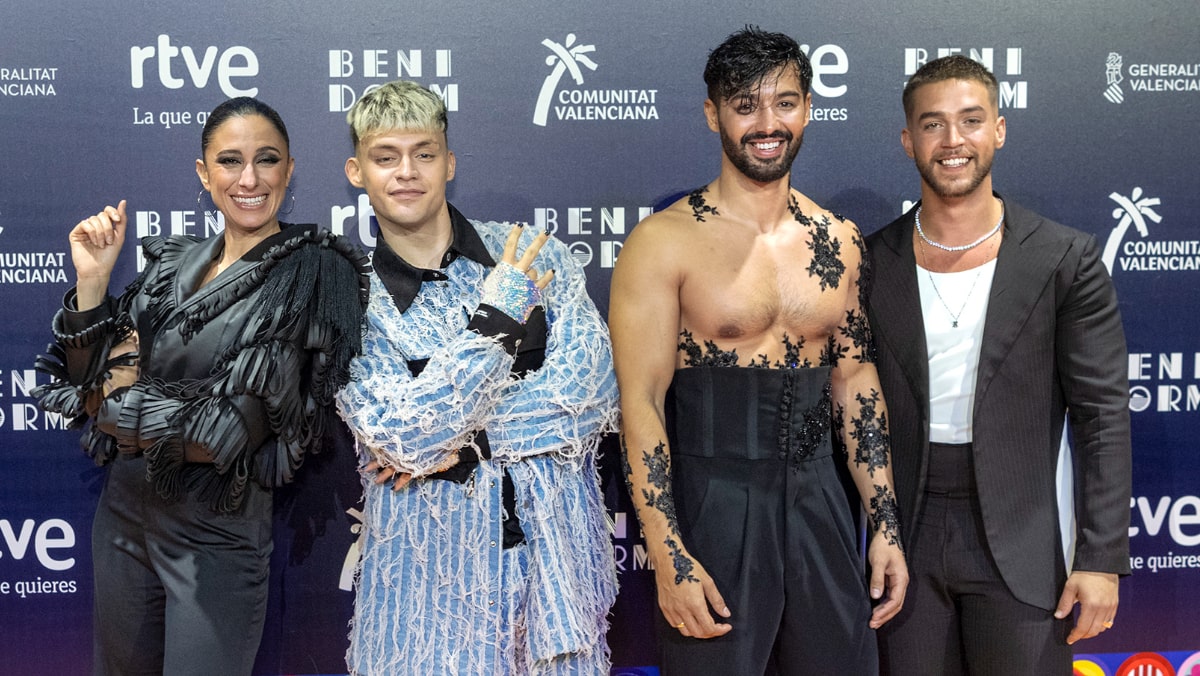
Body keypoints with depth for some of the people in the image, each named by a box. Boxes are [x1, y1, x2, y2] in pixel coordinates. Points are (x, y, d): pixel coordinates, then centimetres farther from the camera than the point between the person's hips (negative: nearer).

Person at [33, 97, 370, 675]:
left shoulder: (314, 272, -13)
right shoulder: (171, 264, 4)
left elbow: (232, 432, -18)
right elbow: (88, 387, 3)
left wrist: (125, 405, -6)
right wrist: (92, 280, -8)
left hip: (217, 533, -6)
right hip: (123, 509, 6)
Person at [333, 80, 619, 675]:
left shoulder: (536, 255, -1)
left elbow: (592, 393, -9)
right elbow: (396, 440, -16)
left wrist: (463, 441, -15)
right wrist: (495, 318, -17)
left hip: (556, 539, 2)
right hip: (431, 553, -1)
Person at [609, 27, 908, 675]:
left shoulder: (839, 240, 6)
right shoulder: (665, 242, -10)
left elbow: (855, 382, 12)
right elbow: (641, 404, -12)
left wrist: (885, 525, 9)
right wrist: (668, 558, -16)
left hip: (819, 502, 5)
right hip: (713, 508, -5)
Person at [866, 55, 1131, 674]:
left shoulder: (1065, 261, -4)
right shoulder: (871, 263, 0)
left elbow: (1102, 416, -4)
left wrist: (1102, 556, -8)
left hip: (1020, 547, -1)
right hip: (904, 542, 2)